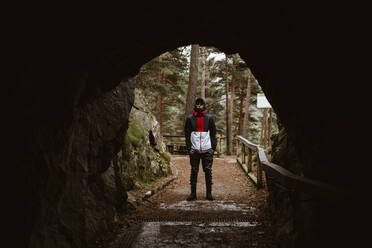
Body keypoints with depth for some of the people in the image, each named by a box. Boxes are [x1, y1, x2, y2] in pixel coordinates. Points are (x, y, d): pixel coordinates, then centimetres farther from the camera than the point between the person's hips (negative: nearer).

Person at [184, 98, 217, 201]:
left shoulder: (209, 118, 8)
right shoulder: (190, 118, 7)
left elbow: (213, 133, 9)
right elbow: (187, 134, 7)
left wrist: (213, 147, 0)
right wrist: (189, 148, -2)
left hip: (207, 150, 0)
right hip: (194, 150, 0)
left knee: (208, 171, 1)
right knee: (194, 171, 2)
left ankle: (209, 193, 8)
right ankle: (193, 193, 8)